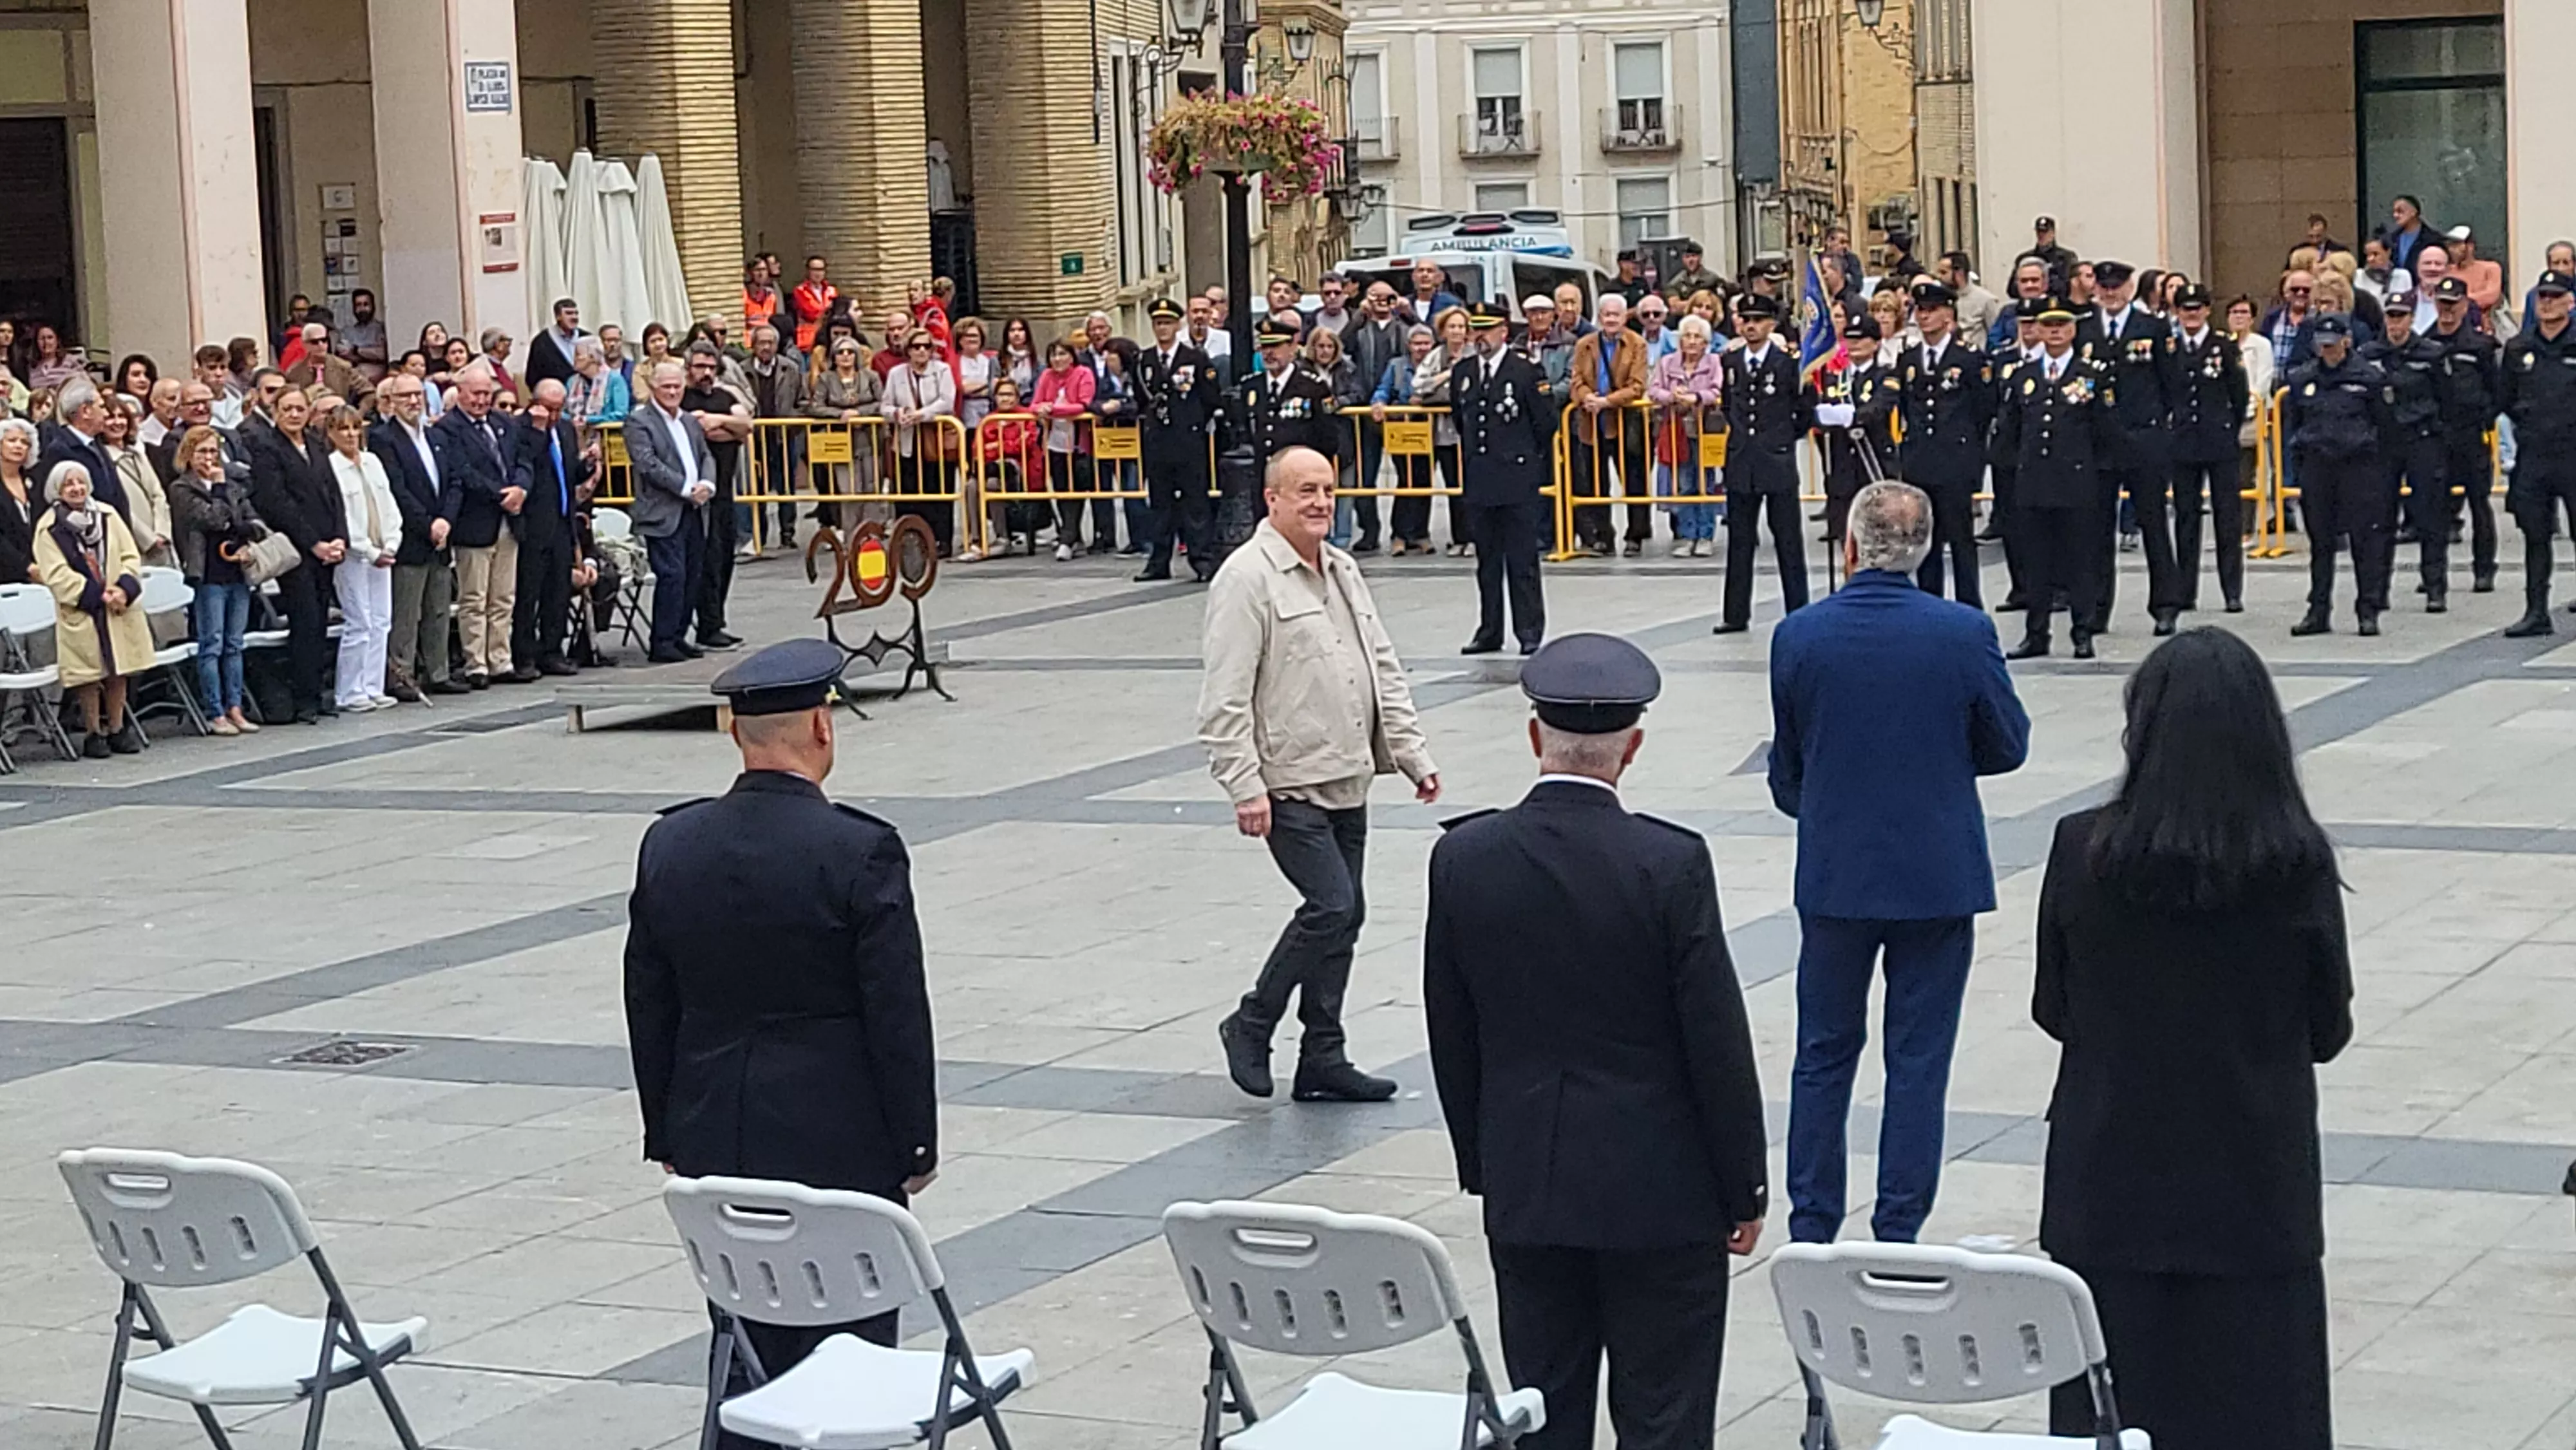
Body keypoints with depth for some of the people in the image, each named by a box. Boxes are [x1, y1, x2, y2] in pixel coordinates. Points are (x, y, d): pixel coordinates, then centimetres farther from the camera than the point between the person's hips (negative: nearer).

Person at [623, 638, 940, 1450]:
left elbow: (648, 1007, 7)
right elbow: (899, 1013, -12)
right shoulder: (862, 852, -16)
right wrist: (916, 1142, -2)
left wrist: (666, 1133, 17)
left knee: (744, 1344, 12)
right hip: (840, 1147, -5)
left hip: (716, 1145, 5)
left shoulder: (670, 845, 0)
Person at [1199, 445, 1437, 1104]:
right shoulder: (1248, 577, -12)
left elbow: (1384, 671, 21)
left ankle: (1322, 1061, 17)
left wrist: (1413, 754, 14)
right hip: (1289, 784, -8)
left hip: (1347, 780, 8)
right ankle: (1251, 1027, 3)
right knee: (1332, 906, -15)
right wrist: (1246, 787, -19)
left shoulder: (1343, 572, 15)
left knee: (1342, 914, 8)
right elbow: (1227, 698, -15)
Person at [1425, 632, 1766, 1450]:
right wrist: (1746, 1190, 0)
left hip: (1524, 1189, 4)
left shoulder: (1463, 858, -4)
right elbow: (1717, 1043, -11)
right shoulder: (1671, 865, -15)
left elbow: (1451, 1037, 4)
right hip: (1659, 1192, -3)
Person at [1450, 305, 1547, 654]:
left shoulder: (1525, 372, -4)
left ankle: (1530, 630, 3)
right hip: (1478, 481, 5)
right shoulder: (1462, 373, 10)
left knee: (1522, 560, -2)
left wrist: (1536, 467, 3)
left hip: (1517, 481, -5)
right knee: (1487, 560, 9)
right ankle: (1490, 631, 15)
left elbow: (1543, 423, 1)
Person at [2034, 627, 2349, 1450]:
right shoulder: (2298, 864, -12)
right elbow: (2327, 1031, -2)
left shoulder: (2084, 851, -11)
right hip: (2254, 1185, -1)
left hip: (2111, 1178, 1)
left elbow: (2052, 1012, 0)